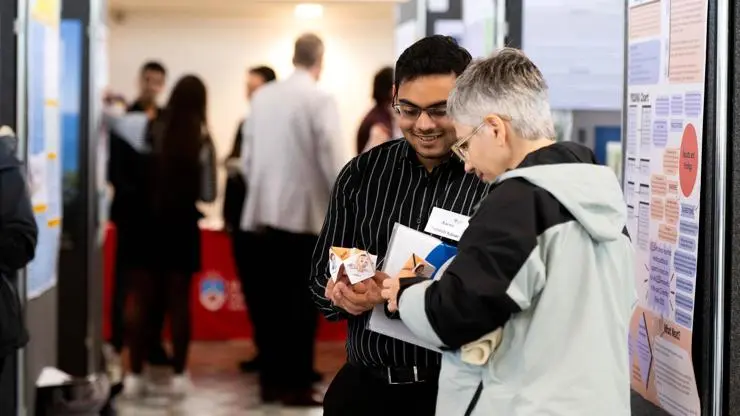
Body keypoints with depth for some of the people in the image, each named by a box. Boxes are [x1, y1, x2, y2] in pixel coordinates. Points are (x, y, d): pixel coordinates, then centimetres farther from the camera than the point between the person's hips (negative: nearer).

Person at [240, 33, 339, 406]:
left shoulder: (262, 96, 7)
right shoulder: (320, 100, -8)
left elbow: (247, 154, 9)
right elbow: (330, 159, -12)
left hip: (264, 211, 5)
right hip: (305, 212, -5)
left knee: (269, 300, 9)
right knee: (301, 302, 0)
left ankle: (270, 381, 14)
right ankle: (297, 385, 2)